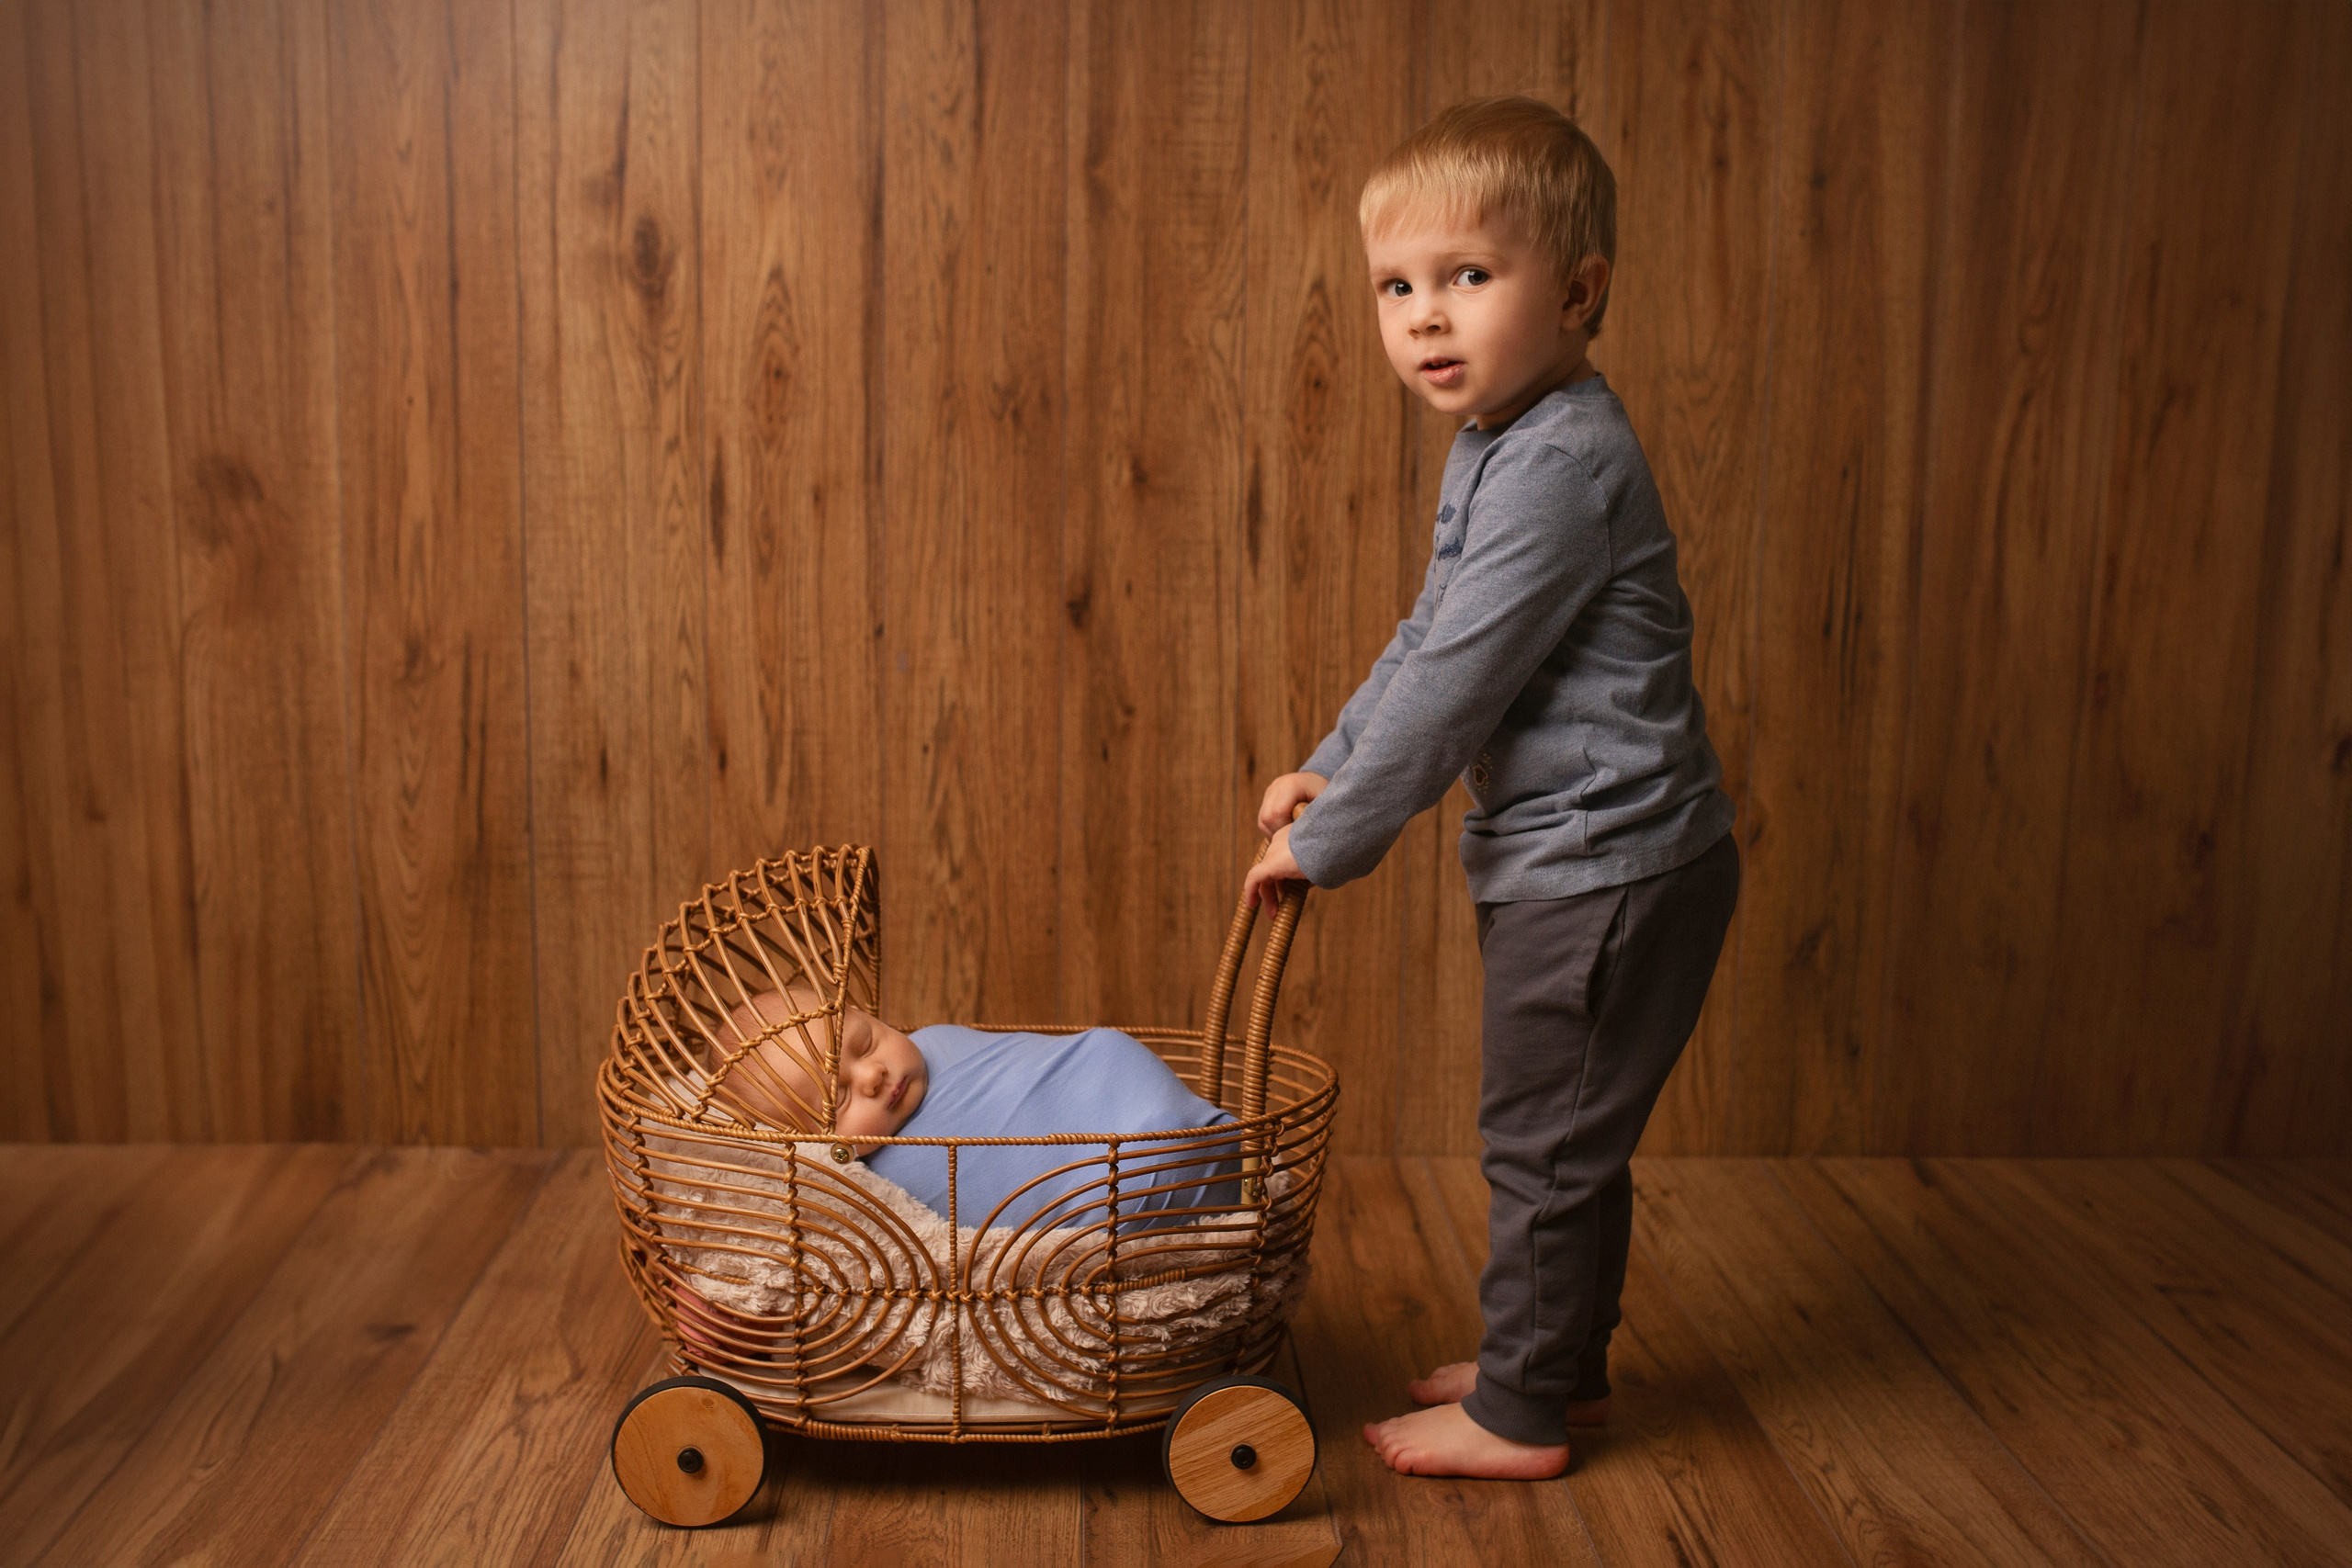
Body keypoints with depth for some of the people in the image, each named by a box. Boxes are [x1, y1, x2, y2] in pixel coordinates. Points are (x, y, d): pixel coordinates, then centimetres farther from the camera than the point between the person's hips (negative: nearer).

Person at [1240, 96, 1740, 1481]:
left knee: (1546, 1140, 3)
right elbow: (1428, 639, 20)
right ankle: (1561, 1360, 37)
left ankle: (1522, 1411, 19)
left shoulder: (1559, 466, -24)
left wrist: (1329, 839, -14)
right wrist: (1330, 770, 15)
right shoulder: (1503, 444, 10)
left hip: (1609, 865, -10)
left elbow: (1453, 684, -23)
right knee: (1557, 1136, 21)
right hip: (1575, 859, 10)